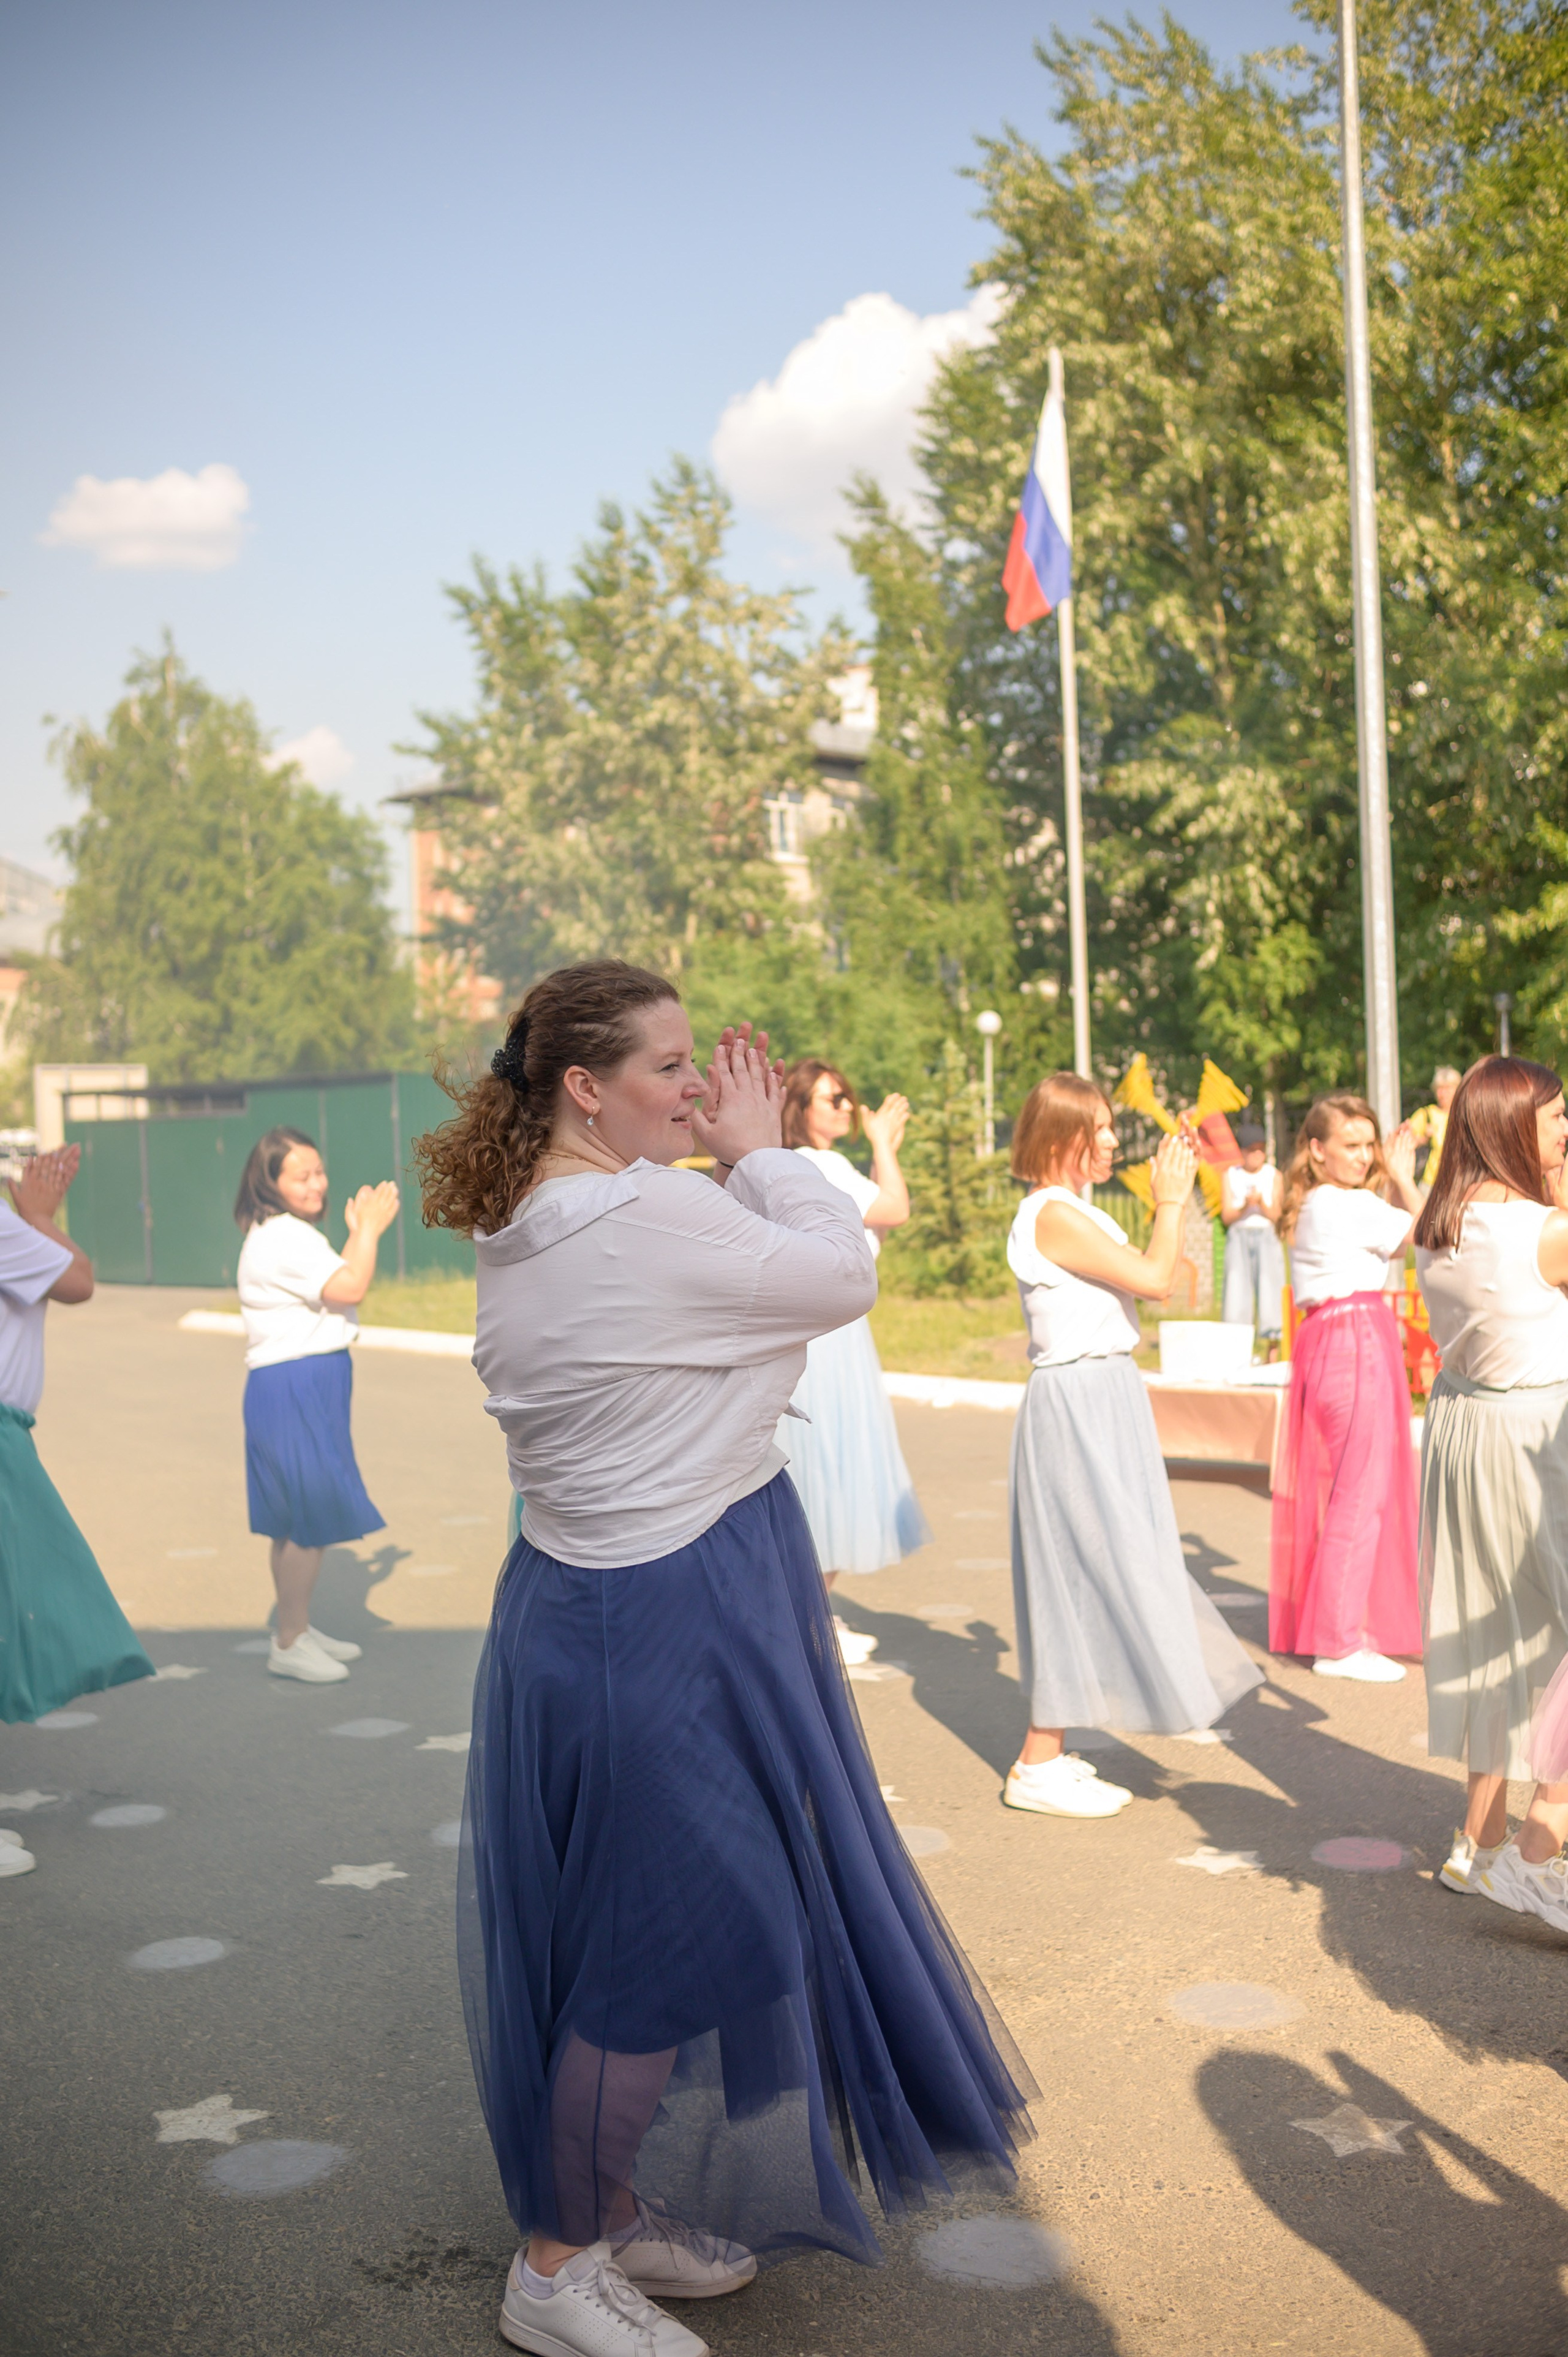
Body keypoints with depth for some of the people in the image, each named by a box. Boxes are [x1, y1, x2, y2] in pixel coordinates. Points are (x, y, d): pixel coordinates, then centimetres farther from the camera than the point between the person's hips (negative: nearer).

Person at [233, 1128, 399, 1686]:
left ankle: (298, 1629, 28)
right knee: (309, 1518, -5)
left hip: (312, 1386, 11)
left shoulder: (296, 1234, 16)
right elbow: (349, 1289, -23)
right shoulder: (279, 1239, -17)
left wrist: (360, 1231, 8)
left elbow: (336, 1285, 17)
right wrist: (369, 1228, -11)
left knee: (300, 1519, 17)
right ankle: (288, 1644, 4)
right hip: (292, 1388, -11)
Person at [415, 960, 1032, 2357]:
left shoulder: (523, 1231, 6)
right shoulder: (646, 1221, -24)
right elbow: (848, 1272, -14)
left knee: (636, 1921, 21)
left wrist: (728, 1157, 8)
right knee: (671, 1934, 4)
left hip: (589, 1601, 10)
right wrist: (759, 1150, -3)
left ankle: (622, 2210, 38)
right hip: (672, 1624, -10)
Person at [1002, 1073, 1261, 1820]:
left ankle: (1047, 1750, 22)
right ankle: (1038, 1766, 2)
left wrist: (1170, 1199, 14)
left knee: (1083, 1572, 14)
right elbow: (1154, 1280, -20)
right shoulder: (1054, 1215, -17)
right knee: (1081, 1569, -6)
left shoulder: (1073, 1213, 14)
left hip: (1102, 1401, 10)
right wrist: (1171, 1201, -8)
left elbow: (1141, 1280, 15)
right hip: (1077, 1402, -10)